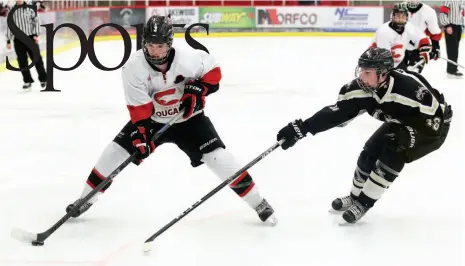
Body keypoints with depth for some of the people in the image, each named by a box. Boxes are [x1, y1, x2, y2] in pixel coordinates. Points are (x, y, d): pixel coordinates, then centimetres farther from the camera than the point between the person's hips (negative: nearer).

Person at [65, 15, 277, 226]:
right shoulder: (134, 67, -25)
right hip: (152, 119, 2)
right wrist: (140, 136, -31)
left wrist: (199, 88, -22)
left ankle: (258, 203, 1)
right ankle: (85, 199, 16)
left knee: (219, 158, -13)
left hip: (188, 118, -1)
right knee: (115, 152, -6)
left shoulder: (188, 58, -28)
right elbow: (139, 108, -22)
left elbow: (213, 70, -7)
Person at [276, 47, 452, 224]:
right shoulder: (361, 88, -23)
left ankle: (363, 203, -8)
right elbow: (336, 112, -22)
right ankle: (355, 196, 23)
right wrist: (301, 128, -29)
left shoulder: (410, 87, -41)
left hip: (434, 125, -6)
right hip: (401, 122, 6)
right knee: (370, 153, -1)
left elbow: (434, 122, -34)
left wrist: (408, 136, -39)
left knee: (393, 155, -22)